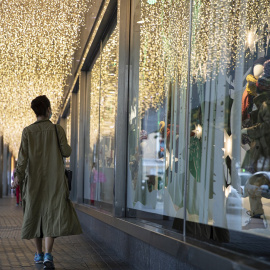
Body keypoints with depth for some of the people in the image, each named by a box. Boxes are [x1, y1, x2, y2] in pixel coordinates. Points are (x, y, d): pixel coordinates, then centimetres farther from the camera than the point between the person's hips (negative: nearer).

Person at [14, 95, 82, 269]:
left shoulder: (28, 131, 0)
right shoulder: (57, 129, -4)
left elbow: (23, 155, -6)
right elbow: (66, 152, -7)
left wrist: (19, 175, 1)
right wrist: (68, 148, 16)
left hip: (34, 180, 2)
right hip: (55, 180, -2)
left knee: (35, 214, 15)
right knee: (53, 215, -4)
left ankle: (39, 254, 25)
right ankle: (48, 254, -21)